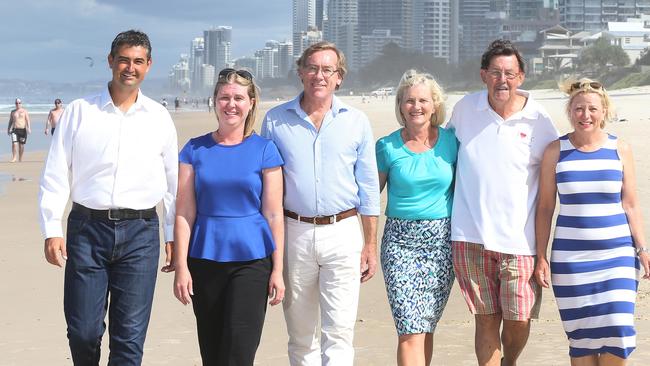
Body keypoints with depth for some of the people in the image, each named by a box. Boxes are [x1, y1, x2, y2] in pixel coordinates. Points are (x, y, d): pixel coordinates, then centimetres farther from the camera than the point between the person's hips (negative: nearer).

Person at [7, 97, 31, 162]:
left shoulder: (24, 111, 5)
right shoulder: (13, 112, 13)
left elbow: (28, 120, -2)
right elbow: (10, 121, 18)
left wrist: (29, 128, -15)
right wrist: (8, 129, 14)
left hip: (22, 130, -1)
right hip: (15, 130, 1)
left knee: (21, 145, 3)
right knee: (14, 144, -14)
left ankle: (20, 159, 15)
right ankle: (14, 158, -7)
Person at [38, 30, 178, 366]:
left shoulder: (159, 117, 7)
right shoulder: (79, 112, 3)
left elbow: (173, 179, 11)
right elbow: (55, 174, 2)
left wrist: (173, 234, 9)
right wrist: (52, 230, -5)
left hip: (141, 230, 1)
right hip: (88, 227, 0)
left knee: (129, 337, 0)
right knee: (83, 331, 2)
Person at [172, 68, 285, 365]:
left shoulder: (264, 150, 1)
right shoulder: (195, 150, 5)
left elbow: (274, 214, 0)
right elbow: (184, 213, 3)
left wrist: (278, 270, -3)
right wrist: (181, 267, -3)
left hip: (252, 261, -2)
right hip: (205, 261, 2)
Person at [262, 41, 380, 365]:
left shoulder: (356, 122, 6)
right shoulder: (275, 120, 6)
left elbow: (368, 187, 8)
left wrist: (371, 245, 4)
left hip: (342, 233, -1)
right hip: (293, 233, 1)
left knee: (339, 332, -7)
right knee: (301, 335, 9)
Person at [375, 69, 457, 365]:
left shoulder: (450, 142, 4)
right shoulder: (388, 147, 0)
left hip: (442, 240, 2)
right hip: (400, 241, -2)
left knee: (426, 328, 8)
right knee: (410, 330, -11)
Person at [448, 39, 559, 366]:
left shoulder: (538, 120, -1)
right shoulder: (465, 108, 3)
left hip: (518, 238, -1)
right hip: (470, 236, 1)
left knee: (518, 321, 1)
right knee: (486, 319, 4)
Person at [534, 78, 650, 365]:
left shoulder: (620, 150, 3)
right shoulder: (556, 151, 1)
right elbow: (545, 208, 4)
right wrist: (541, 257, 0)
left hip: (617, 253, 0)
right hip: (570, 258, 0)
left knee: (617, 330, -9)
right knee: (581, 335, 2)